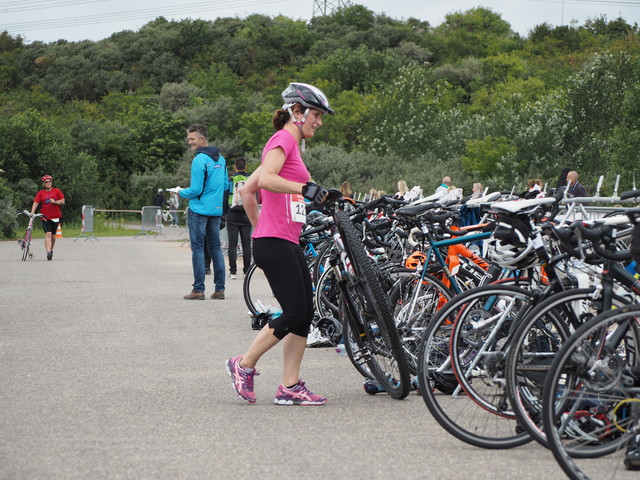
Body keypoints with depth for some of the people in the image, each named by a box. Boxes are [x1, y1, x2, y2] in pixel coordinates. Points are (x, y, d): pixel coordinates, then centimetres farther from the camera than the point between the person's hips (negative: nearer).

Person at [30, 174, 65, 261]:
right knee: (48, 234, -15)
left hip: (55, 216, 2)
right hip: (45, 217, -2)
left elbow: (63, 201, 3)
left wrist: (55, 202, -15)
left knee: (53, 235, 11)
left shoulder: (57, 191, 5)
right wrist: (32, 212, -21)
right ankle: (48, 252, -25)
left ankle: (51, 250, 33)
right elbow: (35, 203, -6)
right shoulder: (41, 193, 2)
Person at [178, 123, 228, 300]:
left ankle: (199, 289, -4)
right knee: (215, 248, 10)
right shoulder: (221, 159, 10)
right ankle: (220, 289, 9)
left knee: (197, 248, -2)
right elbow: (226, 185, 15)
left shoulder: (199, 160, -14)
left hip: (199, 210, -7)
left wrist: (181, 193, 1)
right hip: (217, 210, 7)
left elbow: (196, 190, -16)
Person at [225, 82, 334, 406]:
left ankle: (291, 387, 6)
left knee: (305, 313, 4)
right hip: (274, 244, -10)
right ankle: (243, 365, 4)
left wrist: (260, 227, 24)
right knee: (294, 313, -11)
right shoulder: (283, 139, -6)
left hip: (287, 244, 10)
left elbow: (247, 190, 25)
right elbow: (266, 179, -25)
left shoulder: (291, 145, 23)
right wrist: (305, 188, -35)